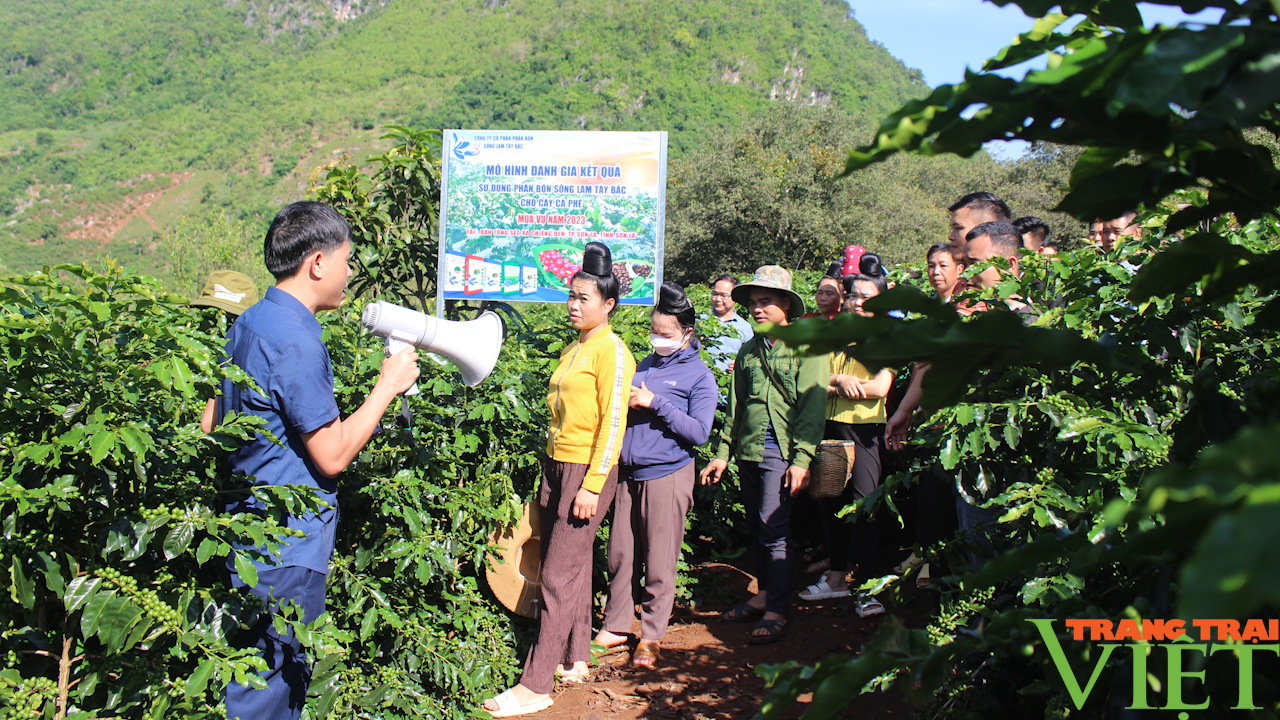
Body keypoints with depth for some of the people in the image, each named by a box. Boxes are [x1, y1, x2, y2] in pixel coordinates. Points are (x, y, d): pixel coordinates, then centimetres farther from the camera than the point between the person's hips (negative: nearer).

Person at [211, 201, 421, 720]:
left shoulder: (248, 324, 9)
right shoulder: (295, 340, -21)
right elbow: (332, 455, -20)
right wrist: (387, 385, -11)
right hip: (287, 547, -10)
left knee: (279, 672, 20)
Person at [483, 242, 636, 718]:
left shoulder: (611, 350, -10)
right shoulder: (573, 349, 15)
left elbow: (613, 422, -15)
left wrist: (592, 484, -18)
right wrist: (552, 471, 18)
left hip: (588, 472, -8)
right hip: (557, 466, 8)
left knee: (559, 577, -6)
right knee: (572, 568, 15)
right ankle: (574, 660, 27)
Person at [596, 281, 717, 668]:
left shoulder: (699, 375, -2)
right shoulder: (643, 367, 14)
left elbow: (699, 433, -10)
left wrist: (655, 404, -15)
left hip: (667, 476, -5)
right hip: (629, 473, 5)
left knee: (659, 563, 3)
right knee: (620, 555, 10)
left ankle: (652, 636, 16)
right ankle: (616, 625, 25)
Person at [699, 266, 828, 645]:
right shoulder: (748, 351, 15)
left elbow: (812, 406, -8)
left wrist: (801, 458, -16)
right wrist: (723, 452, 13)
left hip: (781, 451, -6)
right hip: (748, 450, 6)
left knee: (773, 529, -9)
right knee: (757, 528, 12)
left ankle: (776, 613, -2)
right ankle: (763, 596, 24)